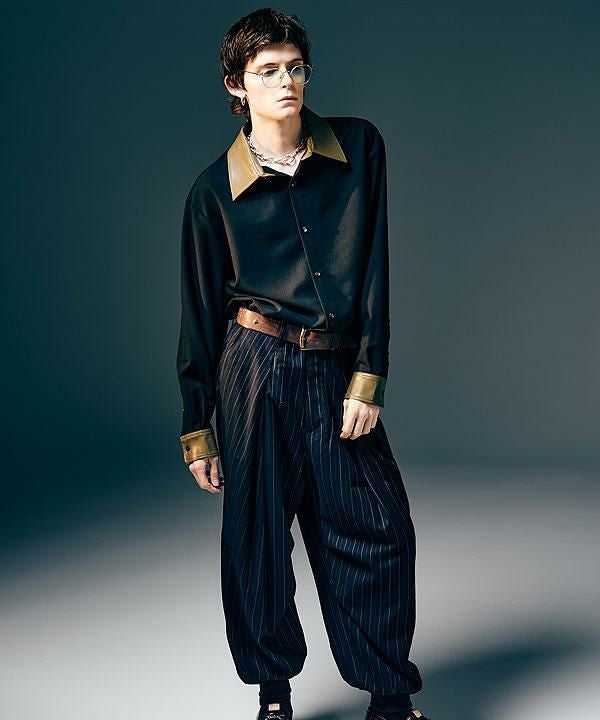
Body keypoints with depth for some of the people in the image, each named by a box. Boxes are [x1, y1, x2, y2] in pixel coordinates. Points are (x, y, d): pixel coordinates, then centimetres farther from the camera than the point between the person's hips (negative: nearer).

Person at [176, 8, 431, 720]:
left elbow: (373, 269, 2)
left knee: (380, 528, 1)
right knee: (259, 533, 5)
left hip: (338, 371, 2)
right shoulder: (215, 189, 1)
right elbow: (201, 312, 5)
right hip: (258, 367, -1)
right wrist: (197, 429, 5)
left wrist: (367, 379, -5)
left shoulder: (359, 147, 4)